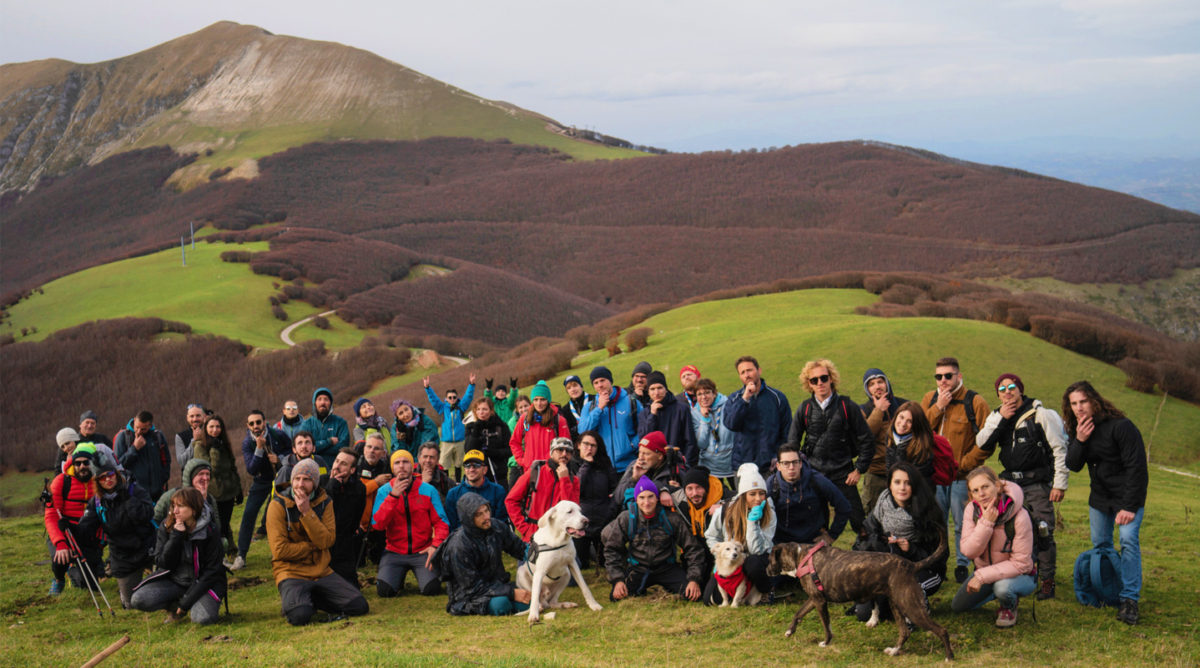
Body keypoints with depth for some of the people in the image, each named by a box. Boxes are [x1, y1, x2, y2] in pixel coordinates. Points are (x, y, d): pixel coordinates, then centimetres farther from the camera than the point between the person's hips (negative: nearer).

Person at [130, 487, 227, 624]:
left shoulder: (211, 532, -15)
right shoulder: (166, 528, -6)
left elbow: (211, 571, -14)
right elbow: (163, 563, -11)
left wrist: (186, 602, -19)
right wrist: (176, 536, -24)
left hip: (201, 582, -3)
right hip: (174, 581, 3)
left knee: (202, 617, -33)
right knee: (138, 600, -21)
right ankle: (174, 606, 6)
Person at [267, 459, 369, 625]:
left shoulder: (324, 502, 5)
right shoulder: (278, 505, -7)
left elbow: (326, 541, -11)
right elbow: (280, 550, -14)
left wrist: (307, 512, -18)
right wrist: (313, 546, -7)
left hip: (321, 572, 4)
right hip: (291, 572, -4)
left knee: (359, 605, -12)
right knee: (300, 616, -33)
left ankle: (313, 599, 10)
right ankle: (291, 600, 3)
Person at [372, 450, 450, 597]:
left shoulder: (428, 490, 0)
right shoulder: (384, 491, 0)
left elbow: (441, 522, 0)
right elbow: (377, 524, -13)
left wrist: (436, 545, -18)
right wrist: (393, 496, -21)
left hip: (422, 552, 0)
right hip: (394, 552, 0)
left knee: (431, 589, -22)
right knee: (384, 590, -21)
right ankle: (399, 577, 15)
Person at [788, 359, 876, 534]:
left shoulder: (847, 406, -2)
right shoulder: (805, 408, 3)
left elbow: (866, 441, 3)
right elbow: (792, 442, 11)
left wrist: (859, 470, 0)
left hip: (843, 475, -2)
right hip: (813, 474, 2)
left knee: (857, 520, -4)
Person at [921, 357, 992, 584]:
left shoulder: (975, 402, -7)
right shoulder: (930, 399, 9)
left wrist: (964, 464, -12)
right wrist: (938, 407, -11)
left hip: (962, 476, -4)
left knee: (963, 524, 2)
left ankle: (963, 566, 15)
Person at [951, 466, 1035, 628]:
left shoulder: (1019, 516, -27)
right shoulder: (971, 510, -13)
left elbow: (1020, 563, -24)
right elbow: (968, 551, -20)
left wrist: (982, 576, -28)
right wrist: (986, 523, -34)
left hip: (1018, 575, -5)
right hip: (985, 571, 5)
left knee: (1002, 587, -36)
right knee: (958, 606, -1)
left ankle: (1009, 608, 0)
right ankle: (994, 591, 23)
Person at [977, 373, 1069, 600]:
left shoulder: (1041, 414, -6)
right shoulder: (996, 417, 10)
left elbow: (1060, 449, -6)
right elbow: (981, 443, -5)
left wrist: (1060, 484, -10)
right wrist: (1000, 418, -13)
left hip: (1038, 483, -5)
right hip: (1010, 483, 5)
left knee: (1043, 532, -7)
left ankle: (1047, 581, 2)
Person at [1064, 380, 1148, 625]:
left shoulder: (1121, 427, -22)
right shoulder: (1077, 429, 0)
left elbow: (1136, 467, -22)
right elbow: (1073, 465, -4)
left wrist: (1130, 506, -24)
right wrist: (1079, 441, -22)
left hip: (1127, 495, -6)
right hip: (1100, 496, 6)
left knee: (1128, 540, -18)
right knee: (1100, 545, 8)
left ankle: (1129, 599, -17)